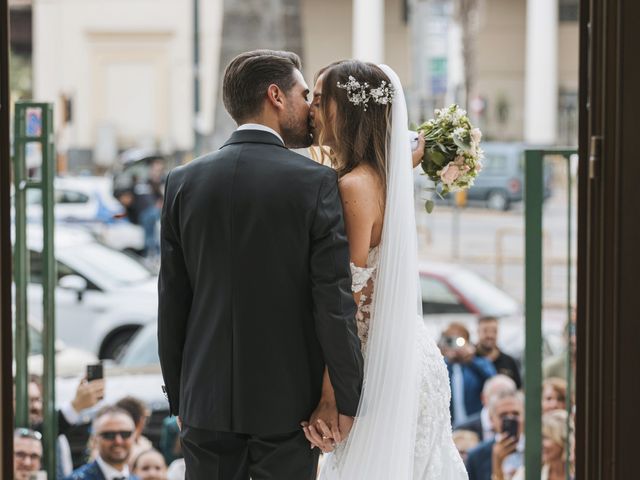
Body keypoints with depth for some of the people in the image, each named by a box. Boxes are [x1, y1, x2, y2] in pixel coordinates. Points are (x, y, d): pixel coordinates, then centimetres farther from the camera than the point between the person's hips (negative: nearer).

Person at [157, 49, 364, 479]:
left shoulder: (184, 182, 2)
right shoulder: (315, 182, -8)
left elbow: (171, 303, 5)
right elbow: (334, 302, -10)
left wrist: (179, 397, 13)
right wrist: (348, 400, -2)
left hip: (206, 400, 3)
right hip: (287, 401, -3)